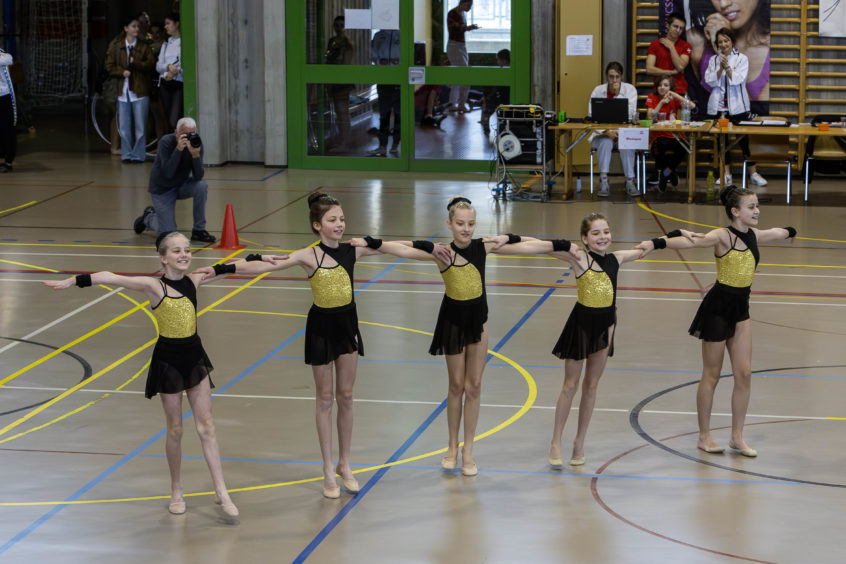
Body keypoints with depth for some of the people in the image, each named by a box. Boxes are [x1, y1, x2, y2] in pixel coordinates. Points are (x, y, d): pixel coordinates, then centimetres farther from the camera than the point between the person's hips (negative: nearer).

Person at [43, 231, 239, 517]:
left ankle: (221, 493, 5)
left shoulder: (193, 280, 1)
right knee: (175, 429, 7)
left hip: (194, 357, 4)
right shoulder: (154, 286, -14)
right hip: (168, 360, -4)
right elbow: (110, 277, -23)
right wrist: (72, 281, -31)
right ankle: (176, 492, 22)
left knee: (206, 426, 4)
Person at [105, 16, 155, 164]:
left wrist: (135, 63, -14)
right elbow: (109, 66, 7)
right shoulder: (116, 46, 8)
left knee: (140, 126, -1)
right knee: (124, 126, 3)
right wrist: (122, 72, -8)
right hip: (123, 90, 2)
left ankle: (138, 155, 6)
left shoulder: (144, 47, 4)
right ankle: (127, 154, 11)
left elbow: (150, 64, -5)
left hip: (140, 91, -2)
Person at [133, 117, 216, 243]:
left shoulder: (196, 142, -14)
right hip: (162, 189, -4)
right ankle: (148, 217, 25)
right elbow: (168, 173, -35)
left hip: (182, 185, 4)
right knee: (169, 233, -10)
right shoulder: (166, 142, -24)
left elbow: (198, 177, -22)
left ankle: (199, 230, -12)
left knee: (202, 186, -29)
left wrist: (195, 154, -38)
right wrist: (178, 149, -43)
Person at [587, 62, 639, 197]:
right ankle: (603, 182, -31)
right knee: (605, 142, -33)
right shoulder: (598, 91, 0)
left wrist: (618, 93, -19)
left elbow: (630, 114, -14)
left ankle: (630, 182, -26)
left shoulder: (630, 90, -1)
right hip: (603, 131, 0)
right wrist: (607, 132, -23)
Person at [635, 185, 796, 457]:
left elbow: (777, 233, 30)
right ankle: (704, 436, 17)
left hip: (740, 309, 7)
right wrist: (656, 243, -46)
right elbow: (690, 241, -30)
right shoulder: (723, 236, -15)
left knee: (744, 373, 4)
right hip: (718, 306, -7)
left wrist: (789, 231, 52)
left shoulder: (753, 235, 7)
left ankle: (737, 437, 14)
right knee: (711, 374, 4)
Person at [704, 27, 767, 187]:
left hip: (737, 106, -3)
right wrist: (720, 68, -14)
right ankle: (727, 175, 15)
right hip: (718, 106, 3)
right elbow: (710, 81, -2)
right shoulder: (713, 60, 8)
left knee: (744, 140, -3)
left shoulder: (741, 59, 0)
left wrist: (728, 67, -20)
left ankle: (753, 174, 1)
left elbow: (738, 79, -11)